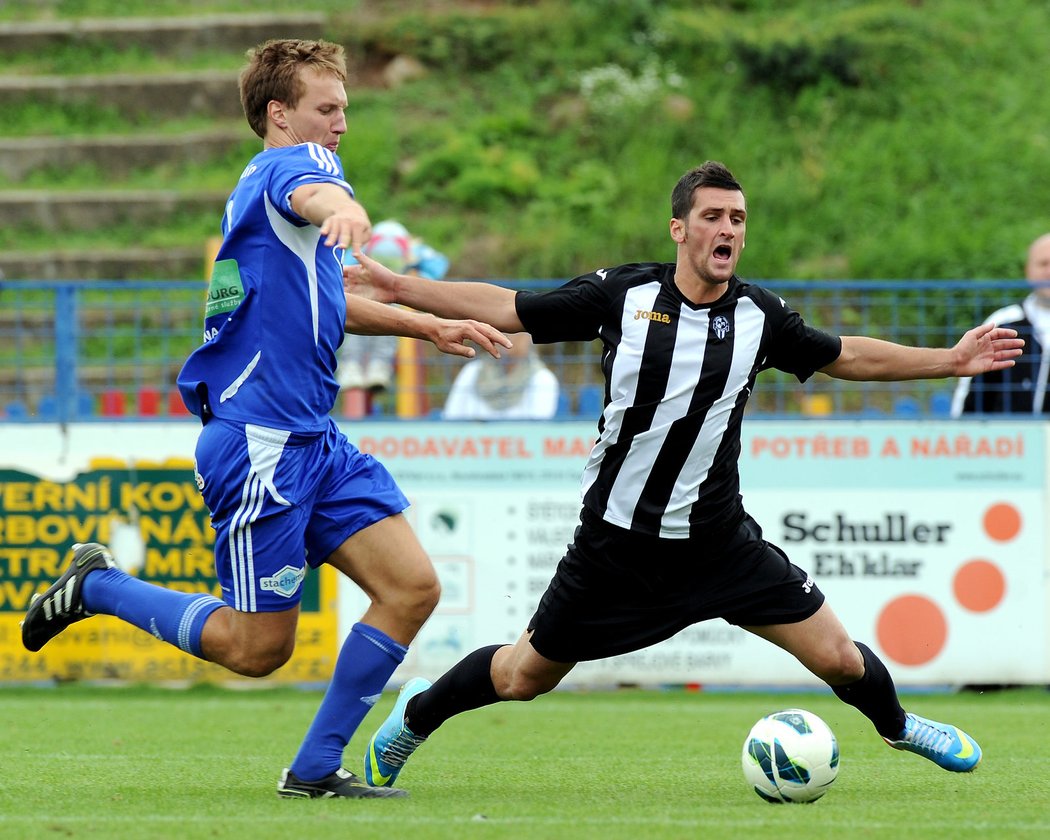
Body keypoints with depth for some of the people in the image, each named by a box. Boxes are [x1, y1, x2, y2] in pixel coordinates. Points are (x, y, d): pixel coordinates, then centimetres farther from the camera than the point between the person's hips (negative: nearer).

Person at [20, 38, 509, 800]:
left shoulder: (258, 185, 20)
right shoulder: (294, 162, -9)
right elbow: (311, 194, -38)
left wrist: (429, 326, 33)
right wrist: (346, 210, -62)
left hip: (312, 441, 10)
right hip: (260, 443, -10)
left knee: (412, 587, -2)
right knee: (258, 647, -3)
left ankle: (316, 769, 4)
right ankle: (96, 586, 16)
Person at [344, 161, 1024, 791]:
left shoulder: (759, 316, -4)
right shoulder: (623, 294, -10)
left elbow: (846, 356, 13)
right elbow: (506, 309, -2)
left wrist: (950, 360, 7)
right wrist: (402, 289, -7)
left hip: (719, 540, 2)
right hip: (617, 541, -2)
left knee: (838, 658, -3)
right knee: (525, 676, 8)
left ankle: (895, 725, 31)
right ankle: (418, 714, 38)